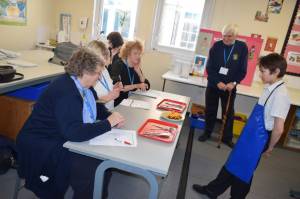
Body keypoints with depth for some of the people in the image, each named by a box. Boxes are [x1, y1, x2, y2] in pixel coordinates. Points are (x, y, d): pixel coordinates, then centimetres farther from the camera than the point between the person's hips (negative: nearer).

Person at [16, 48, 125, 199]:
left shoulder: (82, 85, 1)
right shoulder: (65, 91, -28)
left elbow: (96, 107, 13)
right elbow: (75, 133, -36)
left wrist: (111, 116, -8)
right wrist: (108, 123, -26)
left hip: (65, 138, 9)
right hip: (42, 146, -9)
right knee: (91, 168, -24)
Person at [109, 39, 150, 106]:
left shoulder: (136, 67, 7)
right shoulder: (118, 65, -11)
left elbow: (147, 86, 1)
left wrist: (139, 72, -10)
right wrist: (136, 86, -22)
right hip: (118, 102, -7)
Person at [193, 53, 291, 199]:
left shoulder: (280, 94, -23)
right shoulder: (270, 88, 3)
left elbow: (279, 128, -22)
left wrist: (270, 147, -9)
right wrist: (247, 133, 16)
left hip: (258, 140, -8)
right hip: (249, 135, 8)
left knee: (244, 170, 10)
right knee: (232, 163, 18)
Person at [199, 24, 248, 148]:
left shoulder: (242, 47, -6)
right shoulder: (216, 46, -6)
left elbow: (243, 70, -3)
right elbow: (209, 67, -7)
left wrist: (234, 83, -18)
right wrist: (217, 82, -18)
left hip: (230, 86, 0)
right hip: (213, 85, 0)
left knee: (229, 112, 8)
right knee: (210, 110, 10)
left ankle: (227, 138, 25)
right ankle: (207, 133, 29)